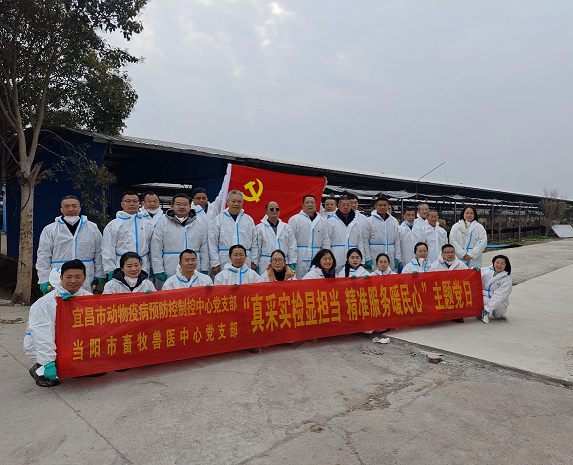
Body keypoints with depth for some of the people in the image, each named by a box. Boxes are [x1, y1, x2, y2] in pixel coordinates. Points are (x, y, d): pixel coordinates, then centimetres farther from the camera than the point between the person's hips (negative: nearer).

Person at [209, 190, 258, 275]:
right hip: (225, 264, -2)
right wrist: (215, 264, -4)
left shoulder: (249, 220, 12)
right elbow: (212, 244, 2)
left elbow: (254, 243, 13)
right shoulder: (218, 220, 4)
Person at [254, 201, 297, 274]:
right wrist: (256, 265, 1)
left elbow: (292, 247, 11)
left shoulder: (286, 227, 11)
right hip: (266, 266, -2)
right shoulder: (259, 228, 3)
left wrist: (292, 264, 5)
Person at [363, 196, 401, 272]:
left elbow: (397, 240, 11)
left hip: (391, 259, 3)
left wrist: (397, 258, 4)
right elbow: (365, 241, -4)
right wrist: (367, 259, -9)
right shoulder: (370, 221, -2)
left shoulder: (394, 221, 9)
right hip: (375, 257, -3)